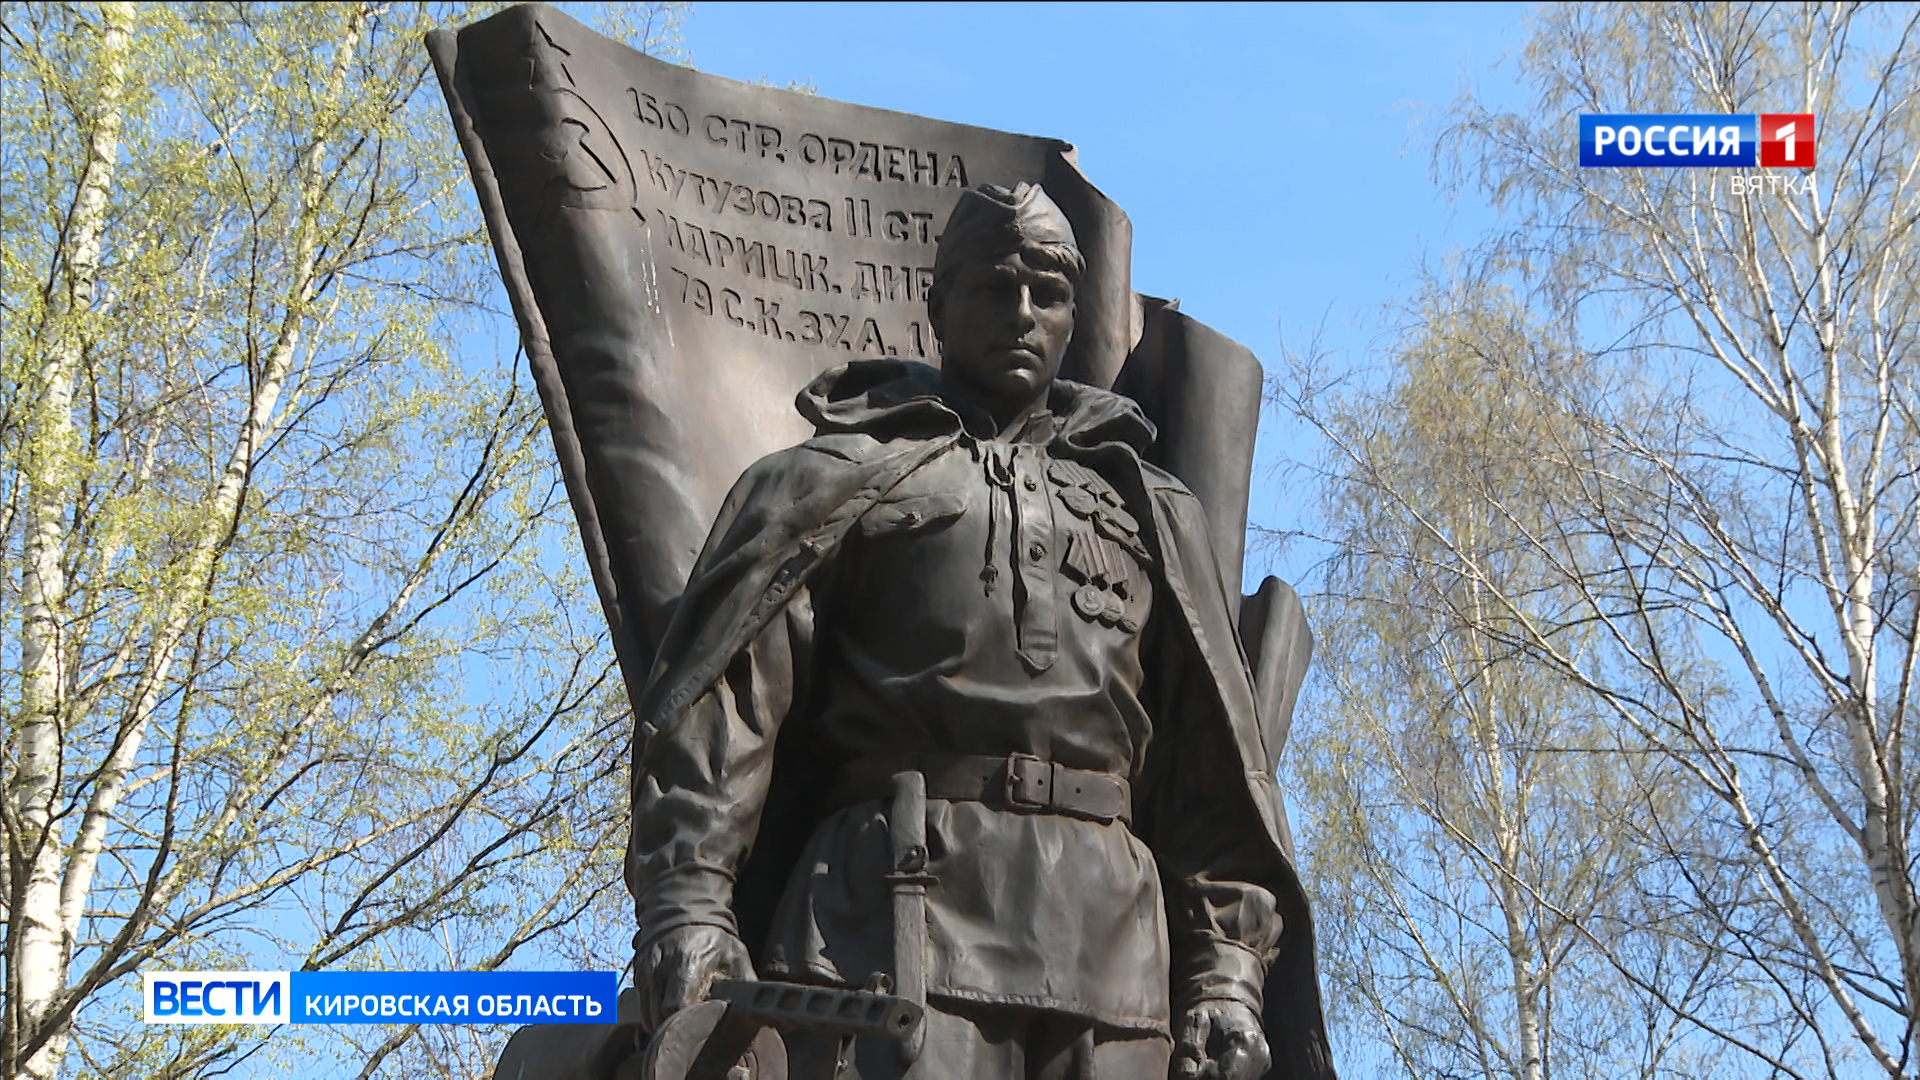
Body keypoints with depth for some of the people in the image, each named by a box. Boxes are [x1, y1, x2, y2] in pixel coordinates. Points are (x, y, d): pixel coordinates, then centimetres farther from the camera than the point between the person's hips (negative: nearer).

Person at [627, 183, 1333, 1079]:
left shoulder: (1145, 510, 26)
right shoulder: (841, 479, 16)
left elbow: (1214, 761, 19)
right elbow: (721, 702, 4)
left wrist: (1227, 965, 9)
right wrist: (689, 911, -10)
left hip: (1110, 953, 4)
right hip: (898, 906, -3)